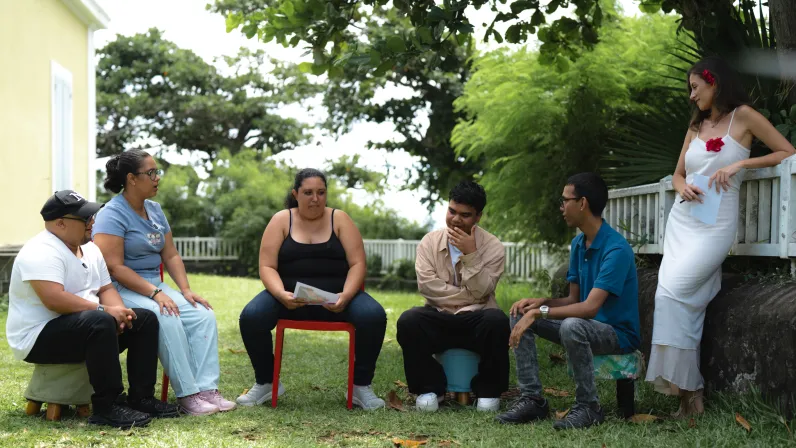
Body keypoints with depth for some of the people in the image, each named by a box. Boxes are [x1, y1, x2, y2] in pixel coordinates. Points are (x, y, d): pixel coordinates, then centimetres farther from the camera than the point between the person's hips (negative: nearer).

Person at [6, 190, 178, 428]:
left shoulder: (89, 249, 11)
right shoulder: (41, 253, -20)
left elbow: (106, 289, 12)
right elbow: (54, 299, -31)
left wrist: (119, 311, -11)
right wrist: (104, 310, -26)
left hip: (84, 325, 10)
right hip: (39, 337, -10)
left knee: (145, 319, 3)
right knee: (99, 322, -36)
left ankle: (141, 398, 0)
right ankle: (106, 408, -30)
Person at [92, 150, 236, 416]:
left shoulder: (155, 210, 13)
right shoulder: (112, 214, -11)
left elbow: (171, 256, 14)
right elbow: (114, 267, -19)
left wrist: (186, 290, -2)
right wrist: (155, 293, -25)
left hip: (154, 286, 8)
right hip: (121, 291, -8)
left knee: (203, 315, -14)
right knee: (167, 319, -32)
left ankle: (207, 389, -20)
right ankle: (186, 395, -26)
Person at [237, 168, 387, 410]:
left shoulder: (339, 219, 4)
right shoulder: (281, 220, 4)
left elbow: (357, 263, -3)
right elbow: (267, 266, -2)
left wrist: (346, 296, -21)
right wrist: (281, 294, -23)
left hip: (335, 297, 0)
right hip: (291, 297, 0)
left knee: (374, 316, -28)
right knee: (251, 317, -27)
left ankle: (361, 386, -9)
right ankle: (265, 382, -2)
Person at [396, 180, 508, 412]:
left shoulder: (493, 247, -2)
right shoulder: (430, 241, 2)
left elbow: (480, 292, -12)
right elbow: (426, 284, -10)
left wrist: (470, 254, -21)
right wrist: (468, 296, -12)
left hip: (476, 319, -1)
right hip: (439, 318, 1)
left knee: (497, 321, -35)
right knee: (408, 321, -31)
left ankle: (488, 390, -11)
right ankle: (431, 387, -9)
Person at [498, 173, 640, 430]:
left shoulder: (616, 249, -23)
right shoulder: (578, 244, 6)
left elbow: (590, 307, -30)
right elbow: (573, 300, 9)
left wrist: (540, 312, -27)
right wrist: (539, 303, -9)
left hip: (618, 333, -9)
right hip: (587, 325, 9)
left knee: (572, 326, -38)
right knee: (520, 315, -3)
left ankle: (588, 407, -18)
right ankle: (532, 399, -5)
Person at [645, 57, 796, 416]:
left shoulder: (743, 116, -2)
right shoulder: (695, 125, 15)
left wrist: (739, 164, -15)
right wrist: (683, 188, -3)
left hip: (714, 225, -6)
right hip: (681, 221, 6)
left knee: (671, 294, -18)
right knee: (685, 303, -3)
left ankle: (683, 385, -11)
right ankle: (689, 391, -1)